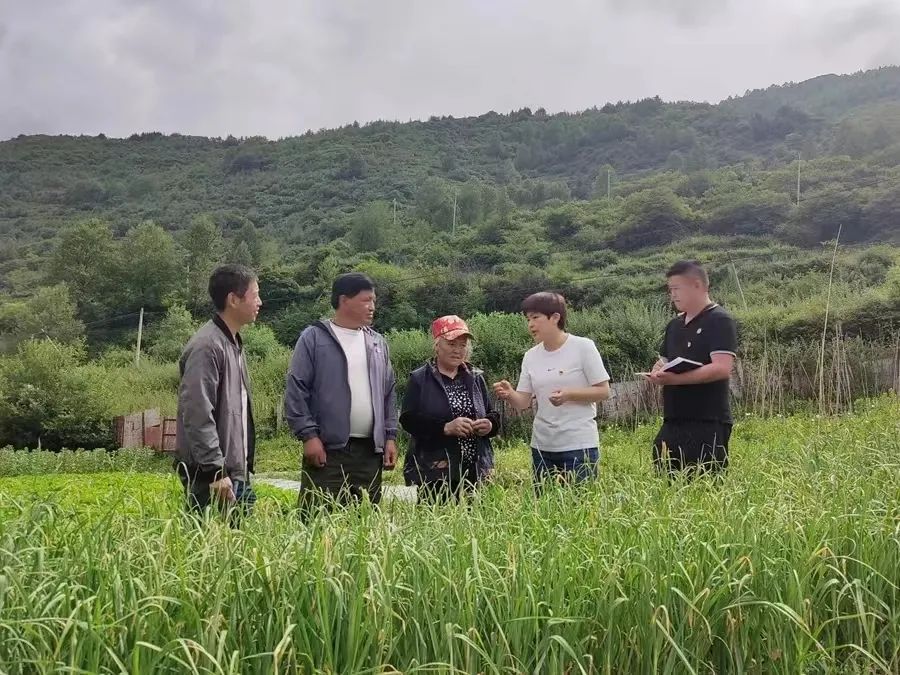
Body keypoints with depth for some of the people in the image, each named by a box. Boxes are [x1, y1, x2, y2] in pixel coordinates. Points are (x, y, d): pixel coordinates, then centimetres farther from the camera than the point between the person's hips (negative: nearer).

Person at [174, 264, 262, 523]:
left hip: (235, 471, 9)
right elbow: (197, 416, -21)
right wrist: (216, 472, -22)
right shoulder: (207, 346, -15)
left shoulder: (233, 343, 15)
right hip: (211, 475, -9)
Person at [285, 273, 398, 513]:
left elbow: (389, 393, 18)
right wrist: (308, 435, -12)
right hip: (327, 450, -5)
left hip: (370, 451, 5)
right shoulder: (314, 338, -1)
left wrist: (390, 437, 10)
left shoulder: (377, 343, 15)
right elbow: (296, 390, -5)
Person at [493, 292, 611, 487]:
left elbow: (603, 391, -7)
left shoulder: (583, 347, -7)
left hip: (579, 444, -5)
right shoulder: (531, 356, 7)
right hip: (542, 446, 5)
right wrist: (509, 395, -17)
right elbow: (523, 401, 5)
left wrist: (568, 395, -21)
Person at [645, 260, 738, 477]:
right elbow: (663, 361, 24)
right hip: (673, 422, 8)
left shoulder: (719, 321, -8)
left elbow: (721, 368, -19)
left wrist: (675, 379, -24)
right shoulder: (675, 325, 17)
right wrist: (657, 373, -1)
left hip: (708, 424, -8)